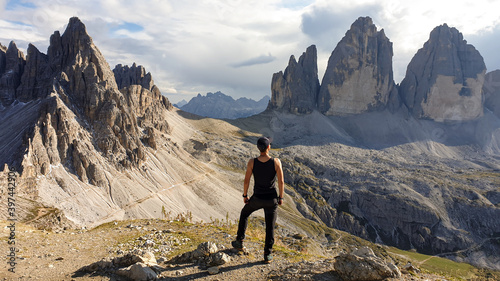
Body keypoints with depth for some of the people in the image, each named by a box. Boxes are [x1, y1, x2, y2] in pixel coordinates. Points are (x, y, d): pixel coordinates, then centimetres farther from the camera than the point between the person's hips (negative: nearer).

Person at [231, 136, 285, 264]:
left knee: (244, 213, 30)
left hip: (257, 199, 1)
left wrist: (245, 196, 9)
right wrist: (281, 197, 3)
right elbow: (281, 182, -13)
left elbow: (246, 181, -8)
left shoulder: (252, 162, -16)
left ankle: (239, 242, 34)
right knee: (270, 226, 16)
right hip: (272, 200, 0)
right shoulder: (276, 162, -17)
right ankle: (267, 255, 23)